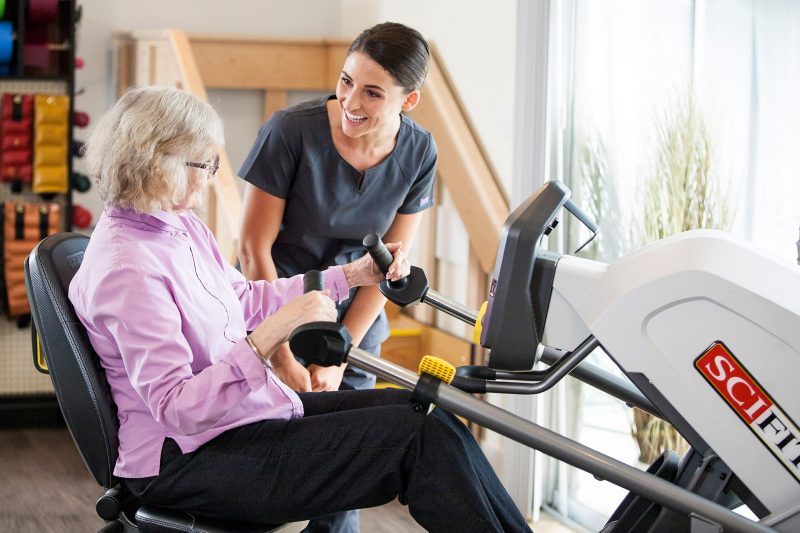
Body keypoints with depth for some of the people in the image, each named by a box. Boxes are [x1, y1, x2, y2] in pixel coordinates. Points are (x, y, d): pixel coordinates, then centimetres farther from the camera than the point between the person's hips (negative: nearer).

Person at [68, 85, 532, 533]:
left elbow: (245, 299, 22)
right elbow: (177, 408, -29)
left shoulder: (180, 226, 7)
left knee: (430, 415, 1)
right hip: (187, 463, -10)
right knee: (420, 439, -16)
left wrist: (351, 275, 18)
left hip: (251, 411, 10)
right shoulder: (125, 269, -23)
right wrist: (269, 337, -36)